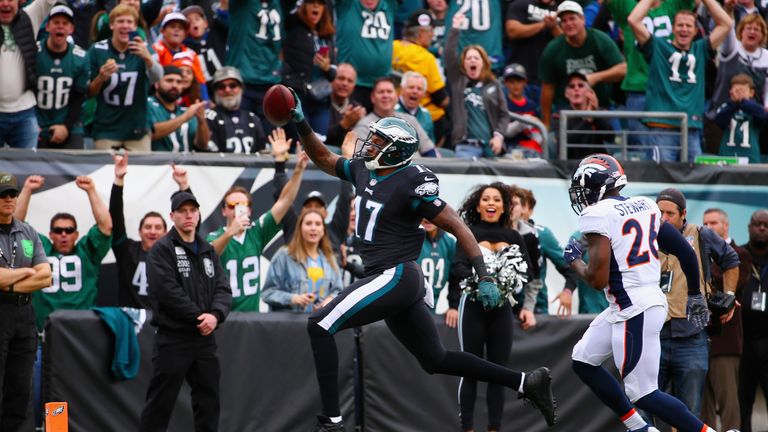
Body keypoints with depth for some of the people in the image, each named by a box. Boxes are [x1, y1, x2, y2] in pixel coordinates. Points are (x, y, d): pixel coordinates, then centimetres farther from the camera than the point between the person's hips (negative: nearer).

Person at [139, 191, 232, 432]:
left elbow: (223, 290, 7)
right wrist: (199, 317, -16)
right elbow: (168, 292, -17)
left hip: (205, 339, 7)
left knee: (208, 401, 10)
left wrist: (215, 315, -13)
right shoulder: (162, 250, -6)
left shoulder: (208, 251, 15)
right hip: (173, 338, -7)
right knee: (160, 403, -5)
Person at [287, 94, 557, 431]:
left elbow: (458, 228, -13)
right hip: (391, 280, 9)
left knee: (320, 326, -14)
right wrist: (301, 125, 9)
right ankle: (527, 382, 23)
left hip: (396, 277, -9)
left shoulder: (411, 185, -15)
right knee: (435, 359, 17)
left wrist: (484, 277, -17)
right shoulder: (363, 171, 8)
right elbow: (324, 159, 24)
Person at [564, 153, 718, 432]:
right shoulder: (645, 206, 10)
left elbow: (598, 280, -16)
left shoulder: (597, 215, -13)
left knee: (643, 394, -3)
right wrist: (695, 296, 22)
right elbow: (685, 250, 11)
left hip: (634, 312, -9)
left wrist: (574, 261, 4)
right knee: (583, 361, 19)